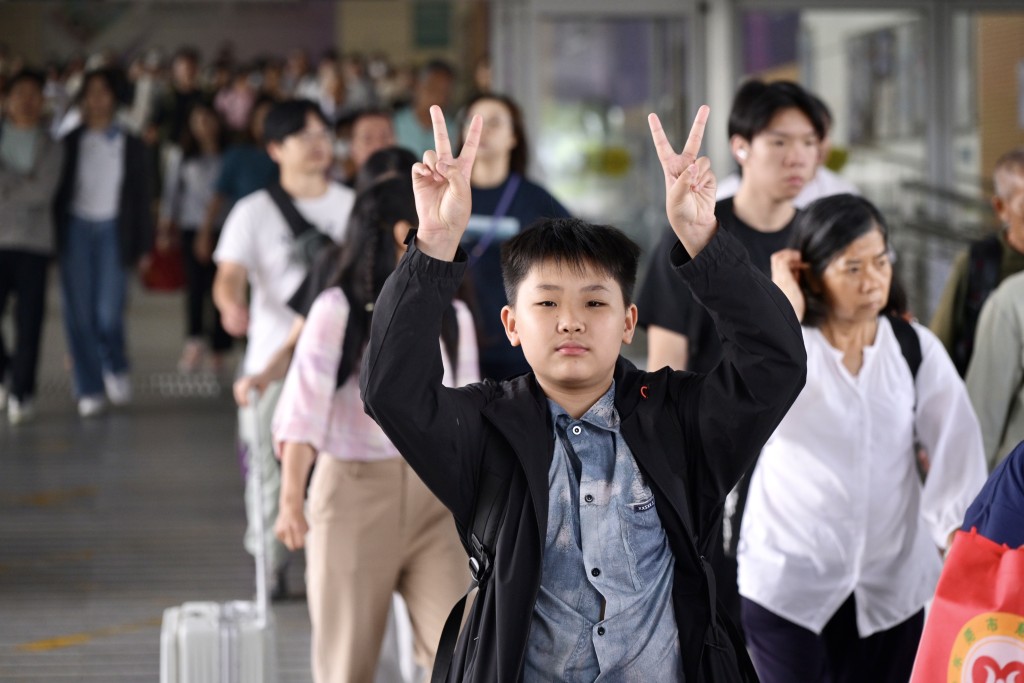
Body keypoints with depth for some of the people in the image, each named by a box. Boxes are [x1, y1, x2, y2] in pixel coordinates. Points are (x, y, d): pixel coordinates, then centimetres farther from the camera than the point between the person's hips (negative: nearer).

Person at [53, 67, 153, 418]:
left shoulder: (130, 146, 6)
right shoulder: (70, 143, 6)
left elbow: (141, 198, 6)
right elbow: (58, 190, 6)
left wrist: (142, 246, 1)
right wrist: (54, 234, -1)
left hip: (112, 230, -1)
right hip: (76, 228, 1)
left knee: (109, 312, -9)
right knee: (79, 312, -1)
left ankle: (115, 366, 21)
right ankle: (90, 389, 7)